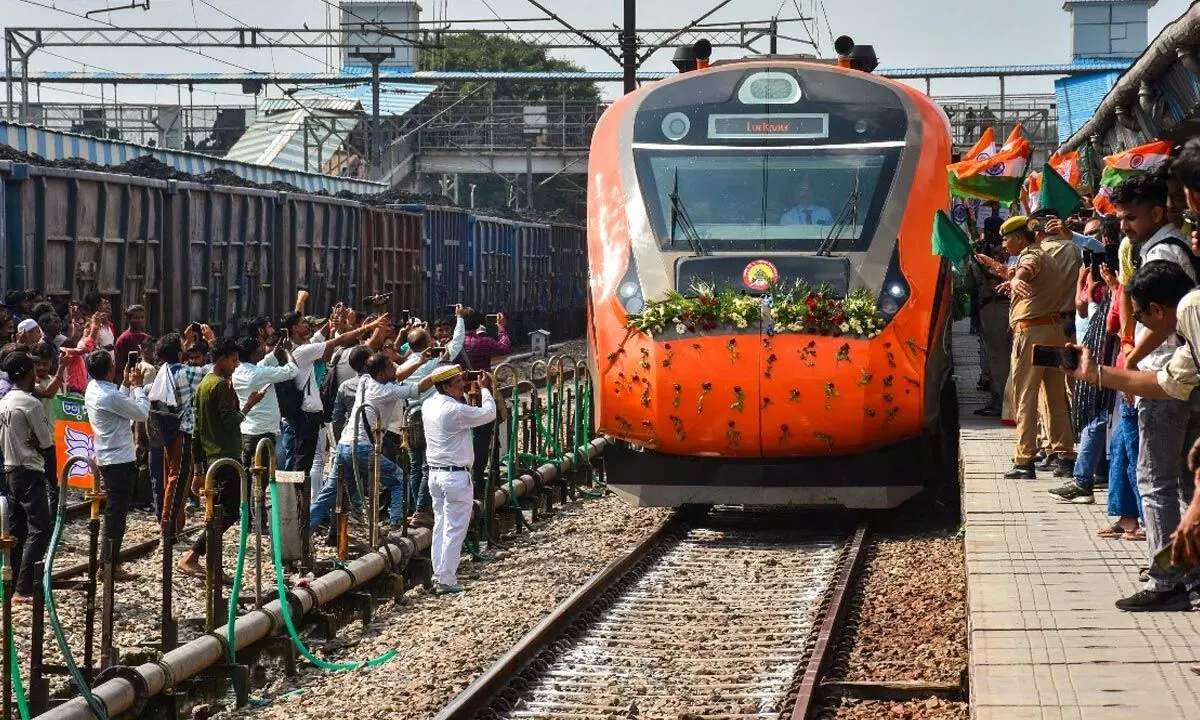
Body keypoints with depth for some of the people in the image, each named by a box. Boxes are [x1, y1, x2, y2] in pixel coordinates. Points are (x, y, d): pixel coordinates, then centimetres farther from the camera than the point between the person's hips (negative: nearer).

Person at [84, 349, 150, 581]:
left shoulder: (92, 390, 6)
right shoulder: (109, 395, -22)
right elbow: (142, 413, -15)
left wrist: (126, 385, 13)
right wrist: (137, 386, -5)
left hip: (107, 458, 10)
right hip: (121, 460, -10)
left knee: (114, 512, 15)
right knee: (116, 512, -4)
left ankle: (108, 562, 19)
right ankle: (111, 565, -1)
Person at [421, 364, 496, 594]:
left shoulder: (429, 405, 5)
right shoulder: (455, 411, -19)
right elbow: (488, 413, -10)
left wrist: (463, 391, 17)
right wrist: (484, 389, 4)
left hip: (435, 472, 8)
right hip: (456, 474, -8)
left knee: (440, 525, 15)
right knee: (454, 529, -3)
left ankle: (439, 574, 18)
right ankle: (447, 580, -3)